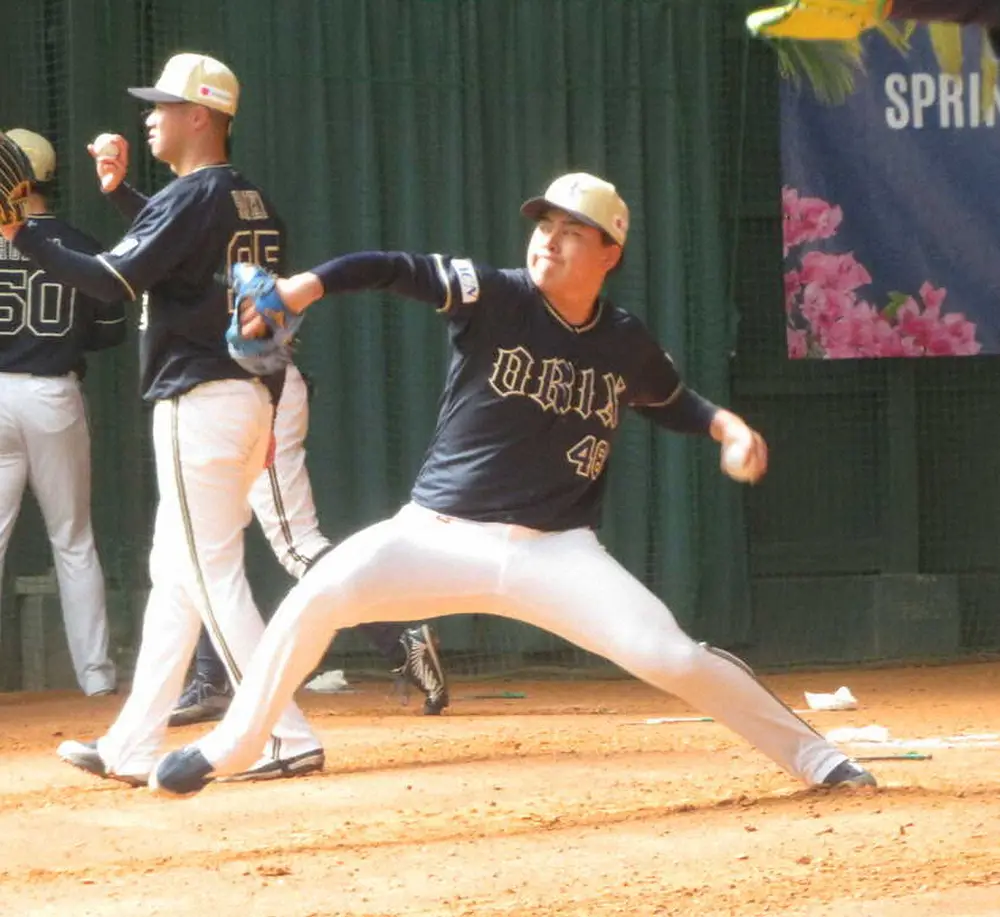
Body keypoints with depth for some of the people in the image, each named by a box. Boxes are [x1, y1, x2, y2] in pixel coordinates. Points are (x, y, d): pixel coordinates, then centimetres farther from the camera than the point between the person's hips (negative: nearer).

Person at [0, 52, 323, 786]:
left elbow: (112, 282, -21)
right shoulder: (256, 206, 15)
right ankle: (134, 746, 17)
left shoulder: (190, 198, -12)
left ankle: (289, 739, -13)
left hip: (199, 405, -9)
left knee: (211, 578, -8)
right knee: (175, 575, 13)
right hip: (248, 398, 9)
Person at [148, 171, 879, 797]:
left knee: (669, 656, -16)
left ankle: (813, 756, 3)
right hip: (439, 537, -1)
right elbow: (390, 269, -17)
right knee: (319, 597, -22)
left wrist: (725, 426, 2)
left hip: (555, 554, 1)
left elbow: (670, 401, 21)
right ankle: (224, 753, -4)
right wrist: (295, 293, -31)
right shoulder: (492, 298, -9)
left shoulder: (628, 346, 1)